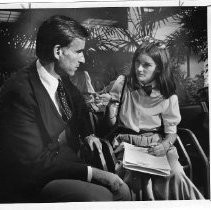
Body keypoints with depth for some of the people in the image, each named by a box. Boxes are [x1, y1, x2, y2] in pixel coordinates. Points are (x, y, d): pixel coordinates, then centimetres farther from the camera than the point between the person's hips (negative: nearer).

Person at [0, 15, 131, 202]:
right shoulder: (20, 91, -24)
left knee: (122, 191, -5)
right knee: (100, 197, -25)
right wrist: (93, 173, -25)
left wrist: (88, 134, 9)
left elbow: (79, 104, 25)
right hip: (32, 181, -7)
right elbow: (35, 162, -26)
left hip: (69, 163, 8)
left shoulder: (62, 79, 0)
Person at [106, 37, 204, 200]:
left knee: (175, 173, -26)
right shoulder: (122, 84, 0)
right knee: (136, 175, -30)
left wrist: (165, 145, -17)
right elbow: (112, 123, 6)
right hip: (126, 142, 0)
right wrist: (111, 106, -14)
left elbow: (171, 132, 3)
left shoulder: (168, 97, -1)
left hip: (156, 143, 1)